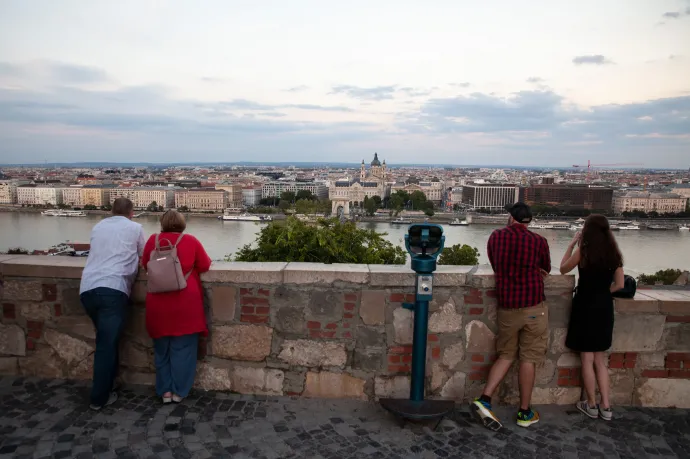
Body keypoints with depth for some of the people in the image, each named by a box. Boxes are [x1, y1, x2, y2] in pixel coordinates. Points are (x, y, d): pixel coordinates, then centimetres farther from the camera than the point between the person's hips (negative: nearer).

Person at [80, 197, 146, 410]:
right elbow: (144, 257, 24)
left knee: (105, 340, 21)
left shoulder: (98, 227, 22)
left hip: (87, 288, 5)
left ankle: (104, 386, 32)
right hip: (112, 288, -5)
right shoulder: (135, 228, 11)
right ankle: (99, 397, 7)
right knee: (108, 343, 1)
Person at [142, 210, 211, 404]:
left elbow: (145, 264, 15)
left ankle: (165, 391, 21)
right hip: (185, 304, -2)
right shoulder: (191, 241, -4)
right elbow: (205, 266, 3)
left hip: (158, 304, 2)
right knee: (183, 348, 9)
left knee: (162, 348, 16)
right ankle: (178, 391, 15)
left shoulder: (153, 240, 2)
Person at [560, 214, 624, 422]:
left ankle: (592, 405, 18)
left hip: (585, 306, -5)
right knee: (600, 359, 16)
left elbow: (563, 269, 2)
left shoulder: (583, 251, -13)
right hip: (604, 308, 5)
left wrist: (571, 244, 4)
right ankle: (605, 407, 18)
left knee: (587, 359, 8)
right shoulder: (614, 253, 1)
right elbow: (619, 284, 4)